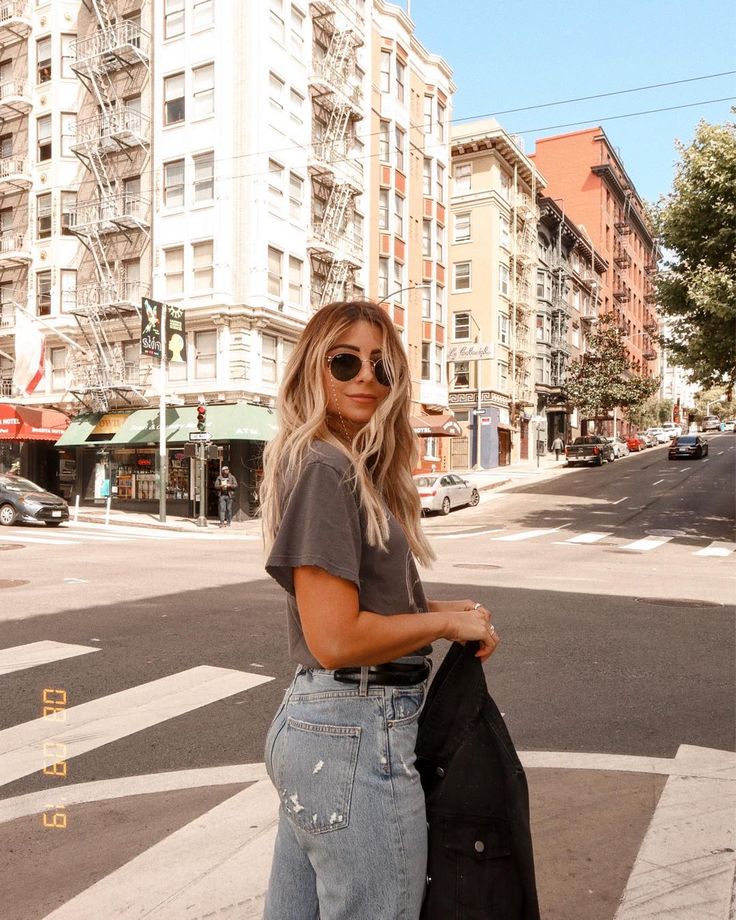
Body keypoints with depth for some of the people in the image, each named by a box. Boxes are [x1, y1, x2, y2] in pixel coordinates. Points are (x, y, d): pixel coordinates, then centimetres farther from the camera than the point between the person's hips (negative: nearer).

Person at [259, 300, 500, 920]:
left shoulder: (358, 468, 11)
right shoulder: (323, 468, -18)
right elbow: (336, 638, -22)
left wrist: (439, 609, 2)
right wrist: (446, 622, -10)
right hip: (358, 735, -9)